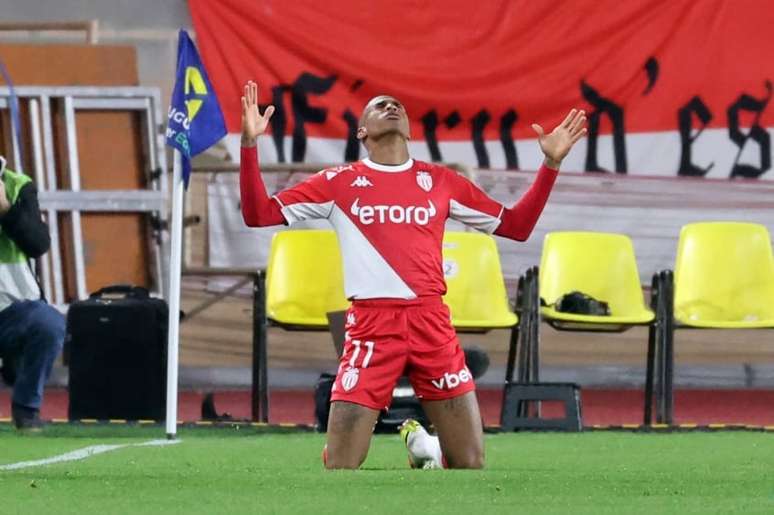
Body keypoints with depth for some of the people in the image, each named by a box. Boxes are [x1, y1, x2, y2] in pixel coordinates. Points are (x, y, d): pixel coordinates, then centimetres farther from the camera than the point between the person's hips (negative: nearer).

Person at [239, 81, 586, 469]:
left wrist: (551, 164, 11)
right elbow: (258, 215, 6)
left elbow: (516, 226, 19)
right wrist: (249, 145, -5)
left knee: (471, 464, 1)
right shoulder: (339, 183, 9)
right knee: (339, 467, -7)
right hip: (370, 324, -2)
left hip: (432, 322, 2)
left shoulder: (440, 182, 14)